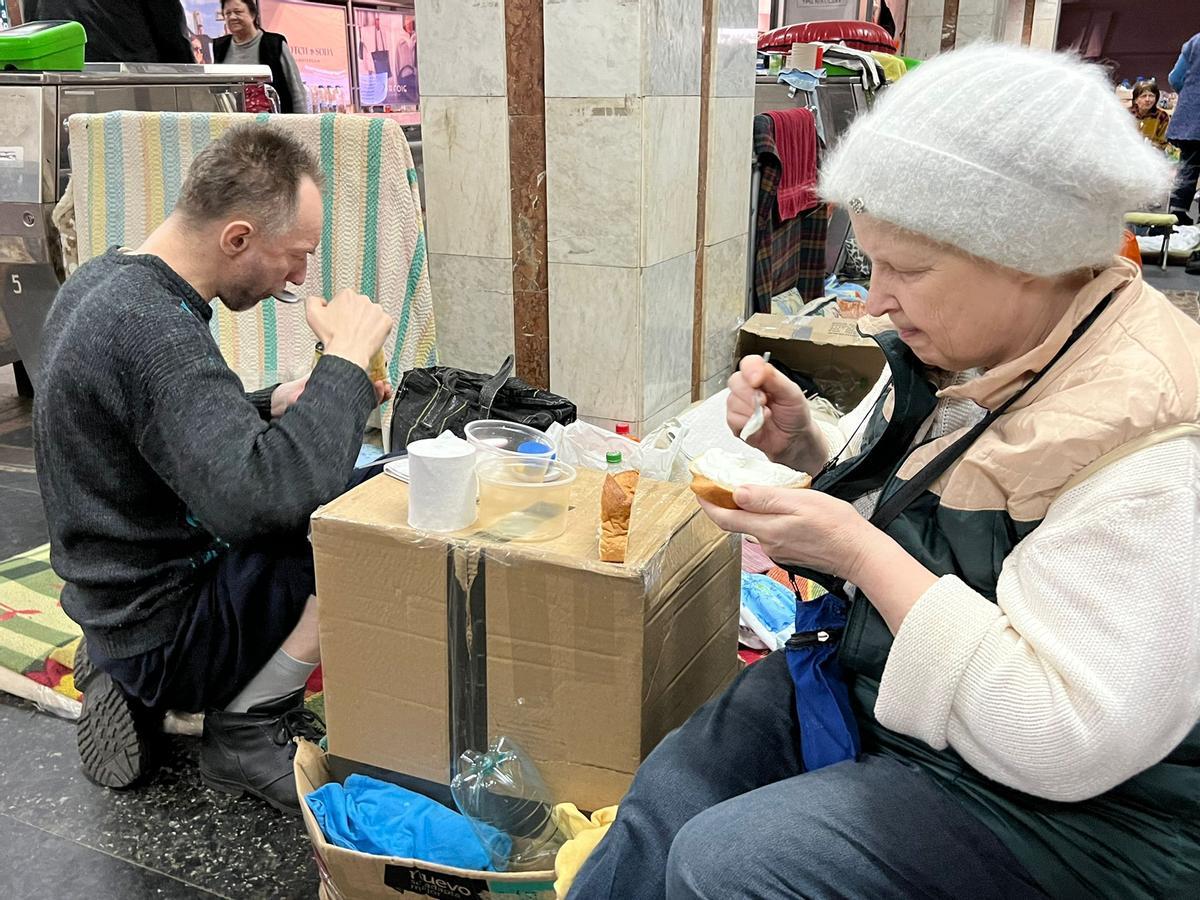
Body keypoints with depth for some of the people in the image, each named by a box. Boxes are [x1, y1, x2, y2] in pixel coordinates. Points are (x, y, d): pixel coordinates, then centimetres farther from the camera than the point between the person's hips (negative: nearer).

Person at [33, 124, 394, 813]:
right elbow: (259, 497, -40)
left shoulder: (104, 280, 4)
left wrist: (275, 404, 1)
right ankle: (249, 729, -5)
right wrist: (347, 360, -28)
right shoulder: (153, 329, -28)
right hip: (166, 636, -10)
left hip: (118, 599, 10)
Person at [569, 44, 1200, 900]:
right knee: (665, 794, -4)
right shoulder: (948, 352, -2)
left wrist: (860, 551, -29)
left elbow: (1070, 743, -29)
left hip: (1058, 802, -7)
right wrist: (803, 448, -8)